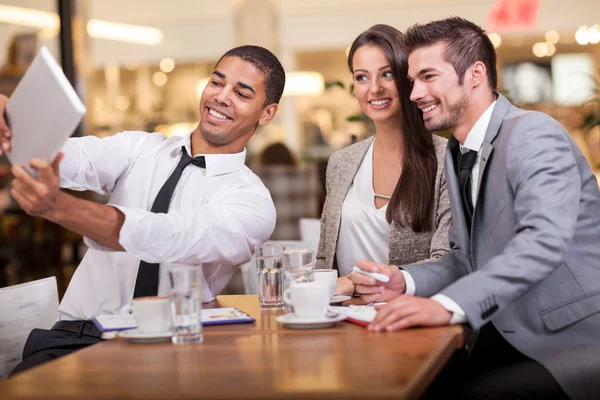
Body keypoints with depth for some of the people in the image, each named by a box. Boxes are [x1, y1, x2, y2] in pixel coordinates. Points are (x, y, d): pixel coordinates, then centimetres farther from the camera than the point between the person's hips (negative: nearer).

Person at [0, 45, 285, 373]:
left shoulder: (252, 200, -4)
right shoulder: (139, 148, 10)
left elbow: (170, 240, -22)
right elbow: (78, 159, -11)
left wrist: (58, 207, -35)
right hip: (73, 337, 2)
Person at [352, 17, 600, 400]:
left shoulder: (534, 134, -14)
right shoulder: (458, 153, 12)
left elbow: (543, 240, -30)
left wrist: (447, 304, -40)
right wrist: (406, 281, -4)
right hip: (513, 338, 7)